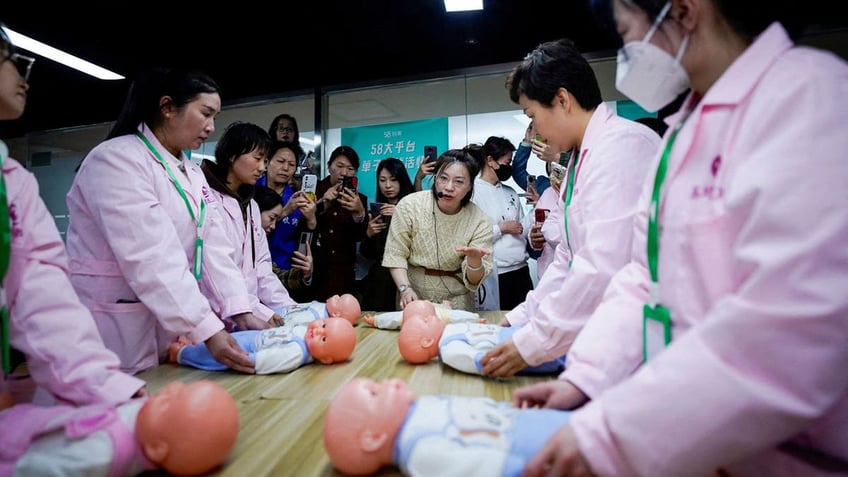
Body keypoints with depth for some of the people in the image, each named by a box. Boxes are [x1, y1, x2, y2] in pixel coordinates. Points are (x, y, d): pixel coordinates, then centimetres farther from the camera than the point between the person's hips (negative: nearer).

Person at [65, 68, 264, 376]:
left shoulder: (192, 173, 10)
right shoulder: (116, 160, -16)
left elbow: (214, 246, 0)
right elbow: (150, 259, -26)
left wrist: (242, 313, -10)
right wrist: (208, 332, -31)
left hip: (172, 328, 8)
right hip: (118, 332, -7)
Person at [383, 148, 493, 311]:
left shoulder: (479, 221, -10)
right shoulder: (409, 205, -11)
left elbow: (474, 281, -10)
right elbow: (395, 254, -6)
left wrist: (474, 259, -29)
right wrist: (405, 289, -19)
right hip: (413, 293, 0)